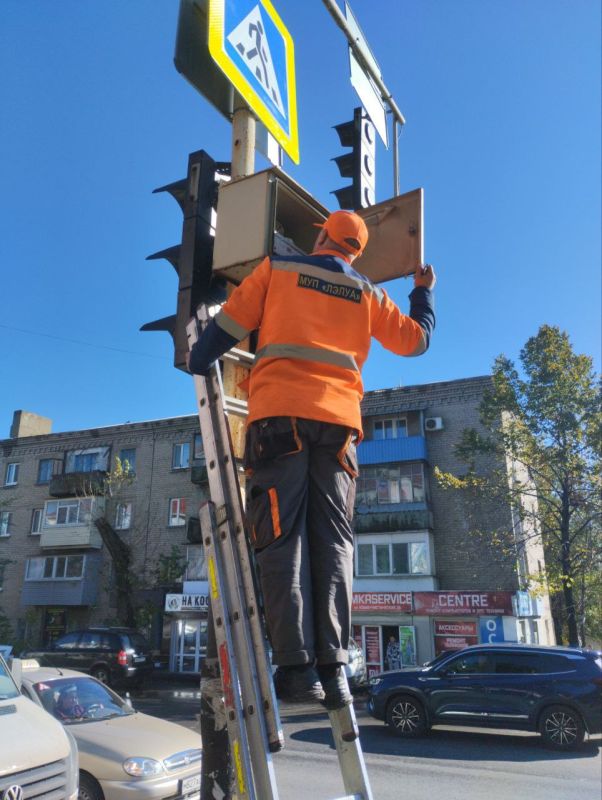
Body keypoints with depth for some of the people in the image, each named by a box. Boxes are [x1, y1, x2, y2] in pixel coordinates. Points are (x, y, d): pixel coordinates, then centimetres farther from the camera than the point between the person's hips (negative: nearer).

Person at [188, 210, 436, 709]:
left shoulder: (276, 269, 14)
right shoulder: (368, 294, 20)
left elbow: (228, 326, 11)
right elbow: (416, 340, 26)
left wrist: (197, 364, 28)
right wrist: (424, 292, 43)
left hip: (279, 414, -2)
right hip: (339, 420, 3)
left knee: (283, 538, -5)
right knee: (333, 541, 1)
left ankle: (297, 667, -10)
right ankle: (333, 667, -5)